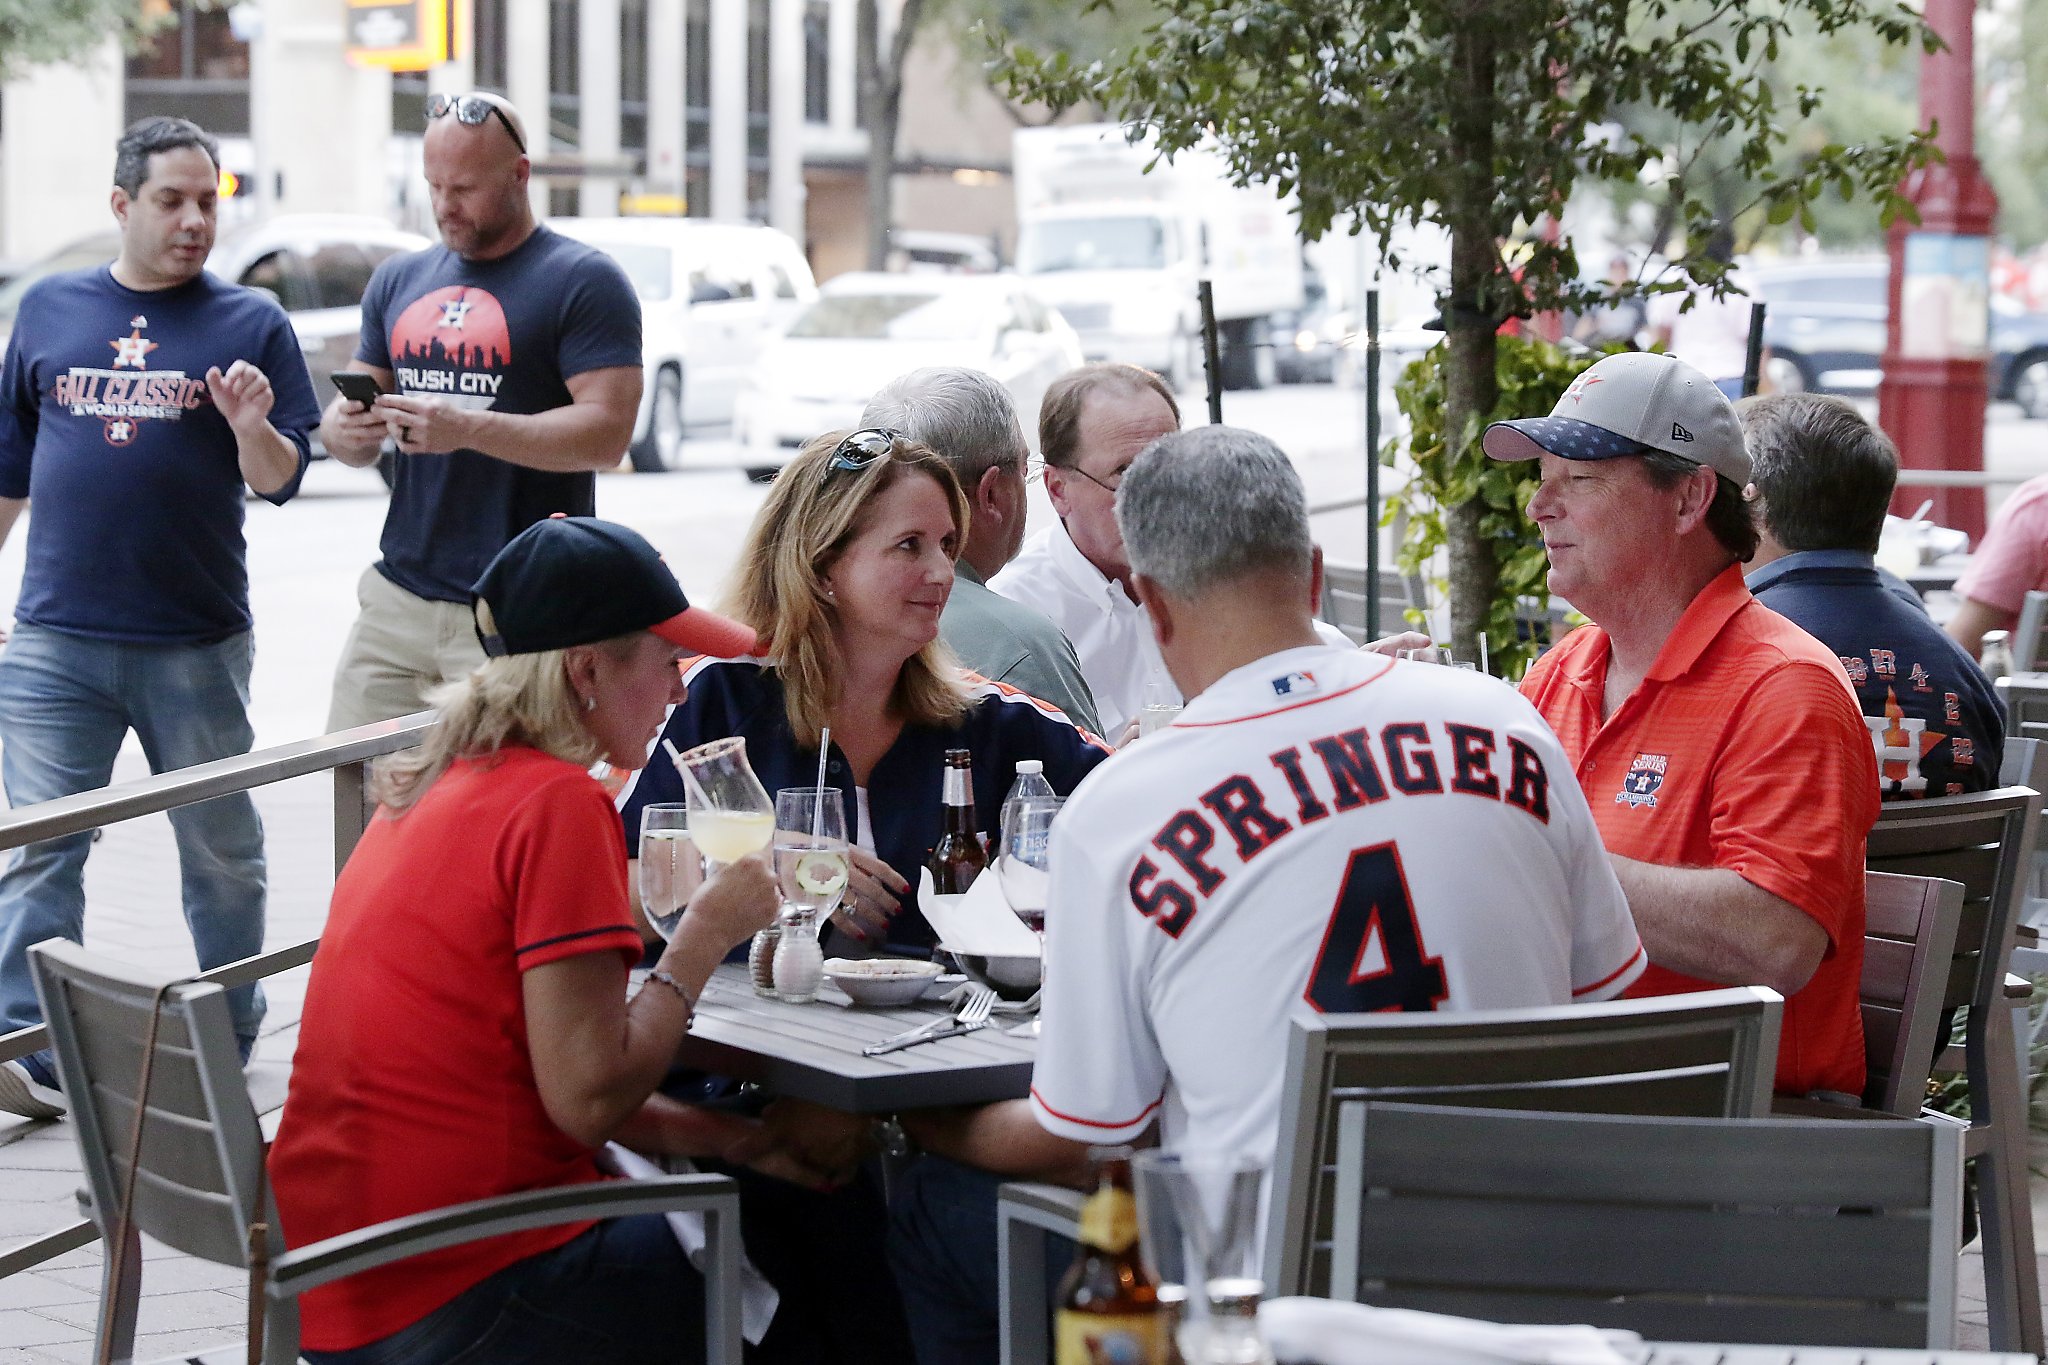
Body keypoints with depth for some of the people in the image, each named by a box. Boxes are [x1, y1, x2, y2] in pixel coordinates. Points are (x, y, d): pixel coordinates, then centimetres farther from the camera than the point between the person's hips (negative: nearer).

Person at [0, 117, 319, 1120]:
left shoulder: (251, 323, 3)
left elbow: (282, 481, 0)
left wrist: (255, 431, -21)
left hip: (196, 647, -1)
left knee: (221, 851, 10)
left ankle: (229, 1037, 23)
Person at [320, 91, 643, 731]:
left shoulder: (584, 281, -2)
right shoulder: (399, 281, 18)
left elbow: (606, 432, -11)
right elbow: (353, 422, 20)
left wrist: (467, 428, -21)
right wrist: (344, 429, -5)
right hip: (397, 599, 6)